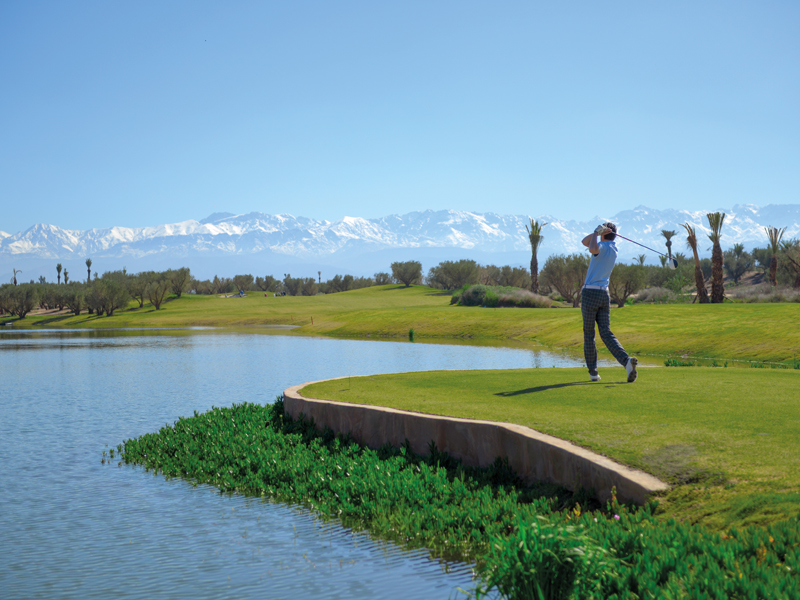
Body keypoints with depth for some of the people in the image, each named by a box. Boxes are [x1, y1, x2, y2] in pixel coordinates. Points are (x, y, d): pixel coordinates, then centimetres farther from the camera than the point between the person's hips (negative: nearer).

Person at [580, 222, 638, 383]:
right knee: (606, 333, 0)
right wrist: (597, 233, 5)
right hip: (604, 294, 6)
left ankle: (593, 371, 9)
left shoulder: (602, 246, -8)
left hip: (590, 293, -6)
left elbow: (592, 249, -36)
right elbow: (585, 242, 21)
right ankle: (627, 361, -23)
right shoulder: (614, 249, 15)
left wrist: (597, 232, -19)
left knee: (589, 334, 6)